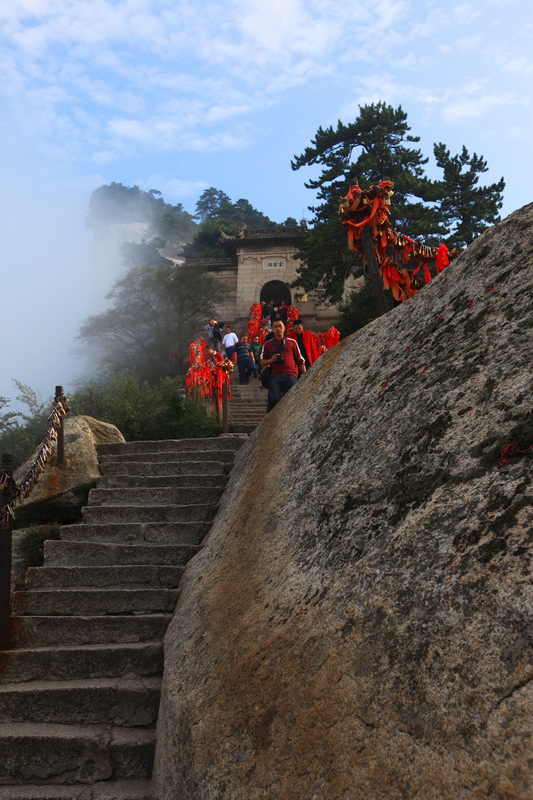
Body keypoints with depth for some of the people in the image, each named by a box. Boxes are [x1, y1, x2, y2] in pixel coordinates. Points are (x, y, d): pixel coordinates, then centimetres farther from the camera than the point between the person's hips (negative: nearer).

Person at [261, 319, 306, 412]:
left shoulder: (292, 342, 14)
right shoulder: (268, 344, 16)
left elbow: (300, 361, 15)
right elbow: (262, 362, 15)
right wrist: (271, 360, -5)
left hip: (290, 375, 0)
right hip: (275, 376, 0)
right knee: (273, 399, -12)